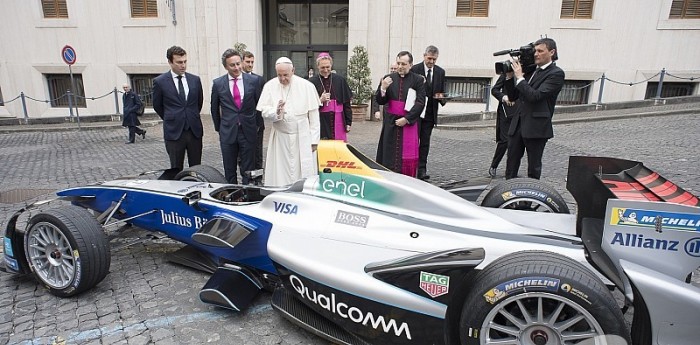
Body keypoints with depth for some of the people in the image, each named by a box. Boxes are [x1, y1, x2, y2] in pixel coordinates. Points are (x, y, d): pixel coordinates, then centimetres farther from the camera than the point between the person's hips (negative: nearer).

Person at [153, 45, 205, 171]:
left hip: (195, 131, 2)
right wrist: (171, 120, 14)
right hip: (174, 132, -2)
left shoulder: (195, 80, 5)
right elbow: (157, 106, 9)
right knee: (176, 170, 5)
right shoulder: (160, 81, -3)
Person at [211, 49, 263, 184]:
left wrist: (257, 125, 9)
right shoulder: (218, 83, 0)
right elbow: (214, 108, 12)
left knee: (248, 171, 6)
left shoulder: (254, 80, -1)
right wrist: (218, 128, 14)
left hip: (248, 131, -1)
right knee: (229, 171, 9)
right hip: (227, 132, 1)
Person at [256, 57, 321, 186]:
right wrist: (276, 112, -24)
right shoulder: (270, 86, 0)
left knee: (304, 173, 0)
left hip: (302, 138, -1)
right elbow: (264, 110, -1)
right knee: (279, 173, 3)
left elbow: (314, 115, -2)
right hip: (280, 137, 2)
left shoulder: (307, 86, -3)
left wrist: (314, 139, -3)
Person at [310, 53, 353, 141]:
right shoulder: (313, 82, 0)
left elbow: (347, 103, 7)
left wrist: (348, 122, 4)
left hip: (338, 121, 1)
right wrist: (320, 101, -16)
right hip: (320, 123, -1)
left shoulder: (340, 80, 5)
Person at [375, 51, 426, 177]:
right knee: (389, 154, 2)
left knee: (407, 156, 0)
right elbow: (380, 101, 5)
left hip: (409, 123, -2)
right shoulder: (388, 78, 7)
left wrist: (406, 119, -12)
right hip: (391, 123, 2)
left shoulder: (418, 80, 0)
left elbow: (420, 103, -5)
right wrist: (383, 88, -15)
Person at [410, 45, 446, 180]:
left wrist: (441, 97, -9)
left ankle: (422, 169, 9)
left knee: (425, 142, 6)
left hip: (430, 113, 4)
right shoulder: (414, 70, -5)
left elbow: (442, 91, 14)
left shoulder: (440, 72, 9)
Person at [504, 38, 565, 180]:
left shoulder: (556, 74, -6)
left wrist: (519, 77, -12)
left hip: (536, 127, -6)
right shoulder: (531, 71, 14)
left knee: (534, 169, 6)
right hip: (517, 125, 7)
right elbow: (513, 96, 14)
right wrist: (510, 76, 1)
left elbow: (535, 96, -19)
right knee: (511, 166, 9)